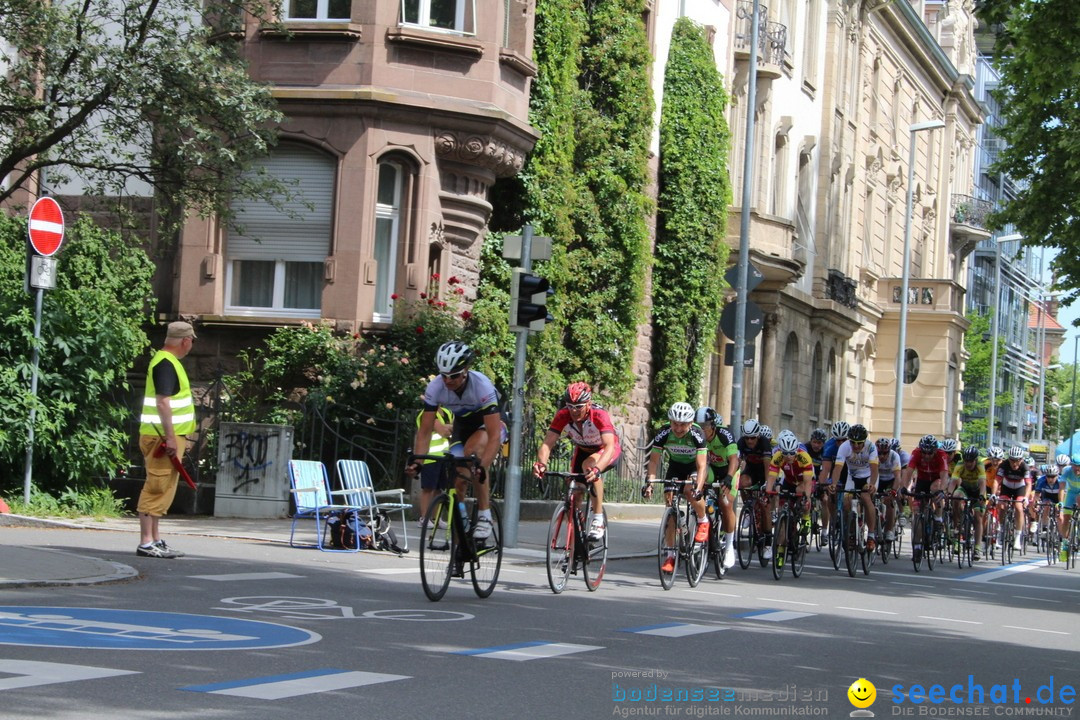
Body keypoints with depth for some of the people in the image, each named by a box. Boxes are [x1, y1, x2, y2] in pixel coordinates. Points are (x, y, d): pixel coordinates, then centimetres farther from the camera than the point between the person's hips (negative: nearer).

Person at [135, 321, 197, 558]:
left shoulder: (168, 361, 18)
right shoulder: (166, 363, -14)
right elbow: (162, 401, -22)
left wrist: (177, 436, 24)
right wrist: (170, 437, -25)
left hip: (169, 435, 10)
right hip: (163, 436, -10)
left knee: (161, 490, 13)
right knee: (157, 488, -9)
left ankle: (155, 540, 18)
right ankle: (146, 543, -9)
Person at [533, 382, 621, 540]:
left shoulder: (599, 415, -37)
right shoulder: (563, 416, -27)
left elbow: (609, 446, -49)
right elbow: (547, 443, -33)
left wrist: (597, 469, -67)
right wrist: (541, 463, -54)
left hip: (605, 451, -5)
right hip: (582, 450, 5)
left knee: (589, 465, -34)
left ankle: (598, 521, -28)